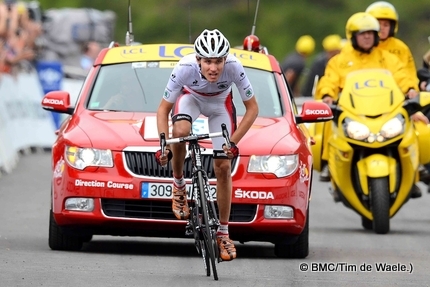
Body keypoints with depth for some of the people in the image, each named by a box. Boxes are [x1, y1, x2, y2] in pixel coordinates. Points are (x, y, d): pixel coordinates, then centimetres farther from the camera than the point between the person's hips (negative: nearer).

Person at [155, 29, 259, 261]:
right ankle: (178, 186, -8)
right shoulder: (185, 68, -37)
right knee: (180, 131, -35)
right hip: (191, 96, -1)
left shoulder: (234, 67, -37)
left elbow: (252, 108, -23)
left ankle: (223, 233, 9)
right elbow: (163, 109, -24)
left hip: (220, 104, 1)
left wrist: (233, 142, -32)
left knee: (223, 167, -5)